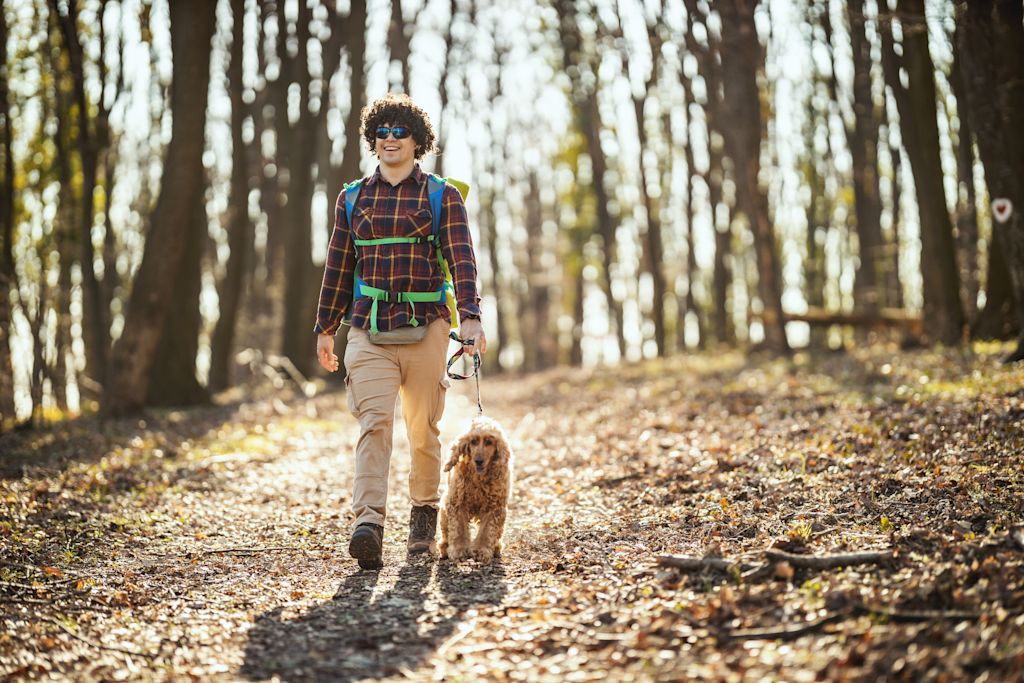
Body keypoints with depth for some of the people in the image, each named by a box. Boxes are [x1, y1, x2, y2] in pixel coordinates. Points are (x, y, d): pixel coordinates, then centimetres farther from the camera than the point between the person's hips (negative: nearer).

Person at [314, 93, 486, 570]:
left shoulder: (443, 197, 5)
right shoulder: (353, 199, 13)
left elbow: (462, 259, -4)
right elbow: (338, 266, 17)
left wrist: (470, 317, -17)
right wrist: (325, 328, 17)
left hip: (425, 328, -1)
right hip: (368, 329, 1)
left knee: (423, 429, 7)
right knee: (373, 422, -15)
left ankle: (424, 514, 26)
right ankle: (368, 524, -25)